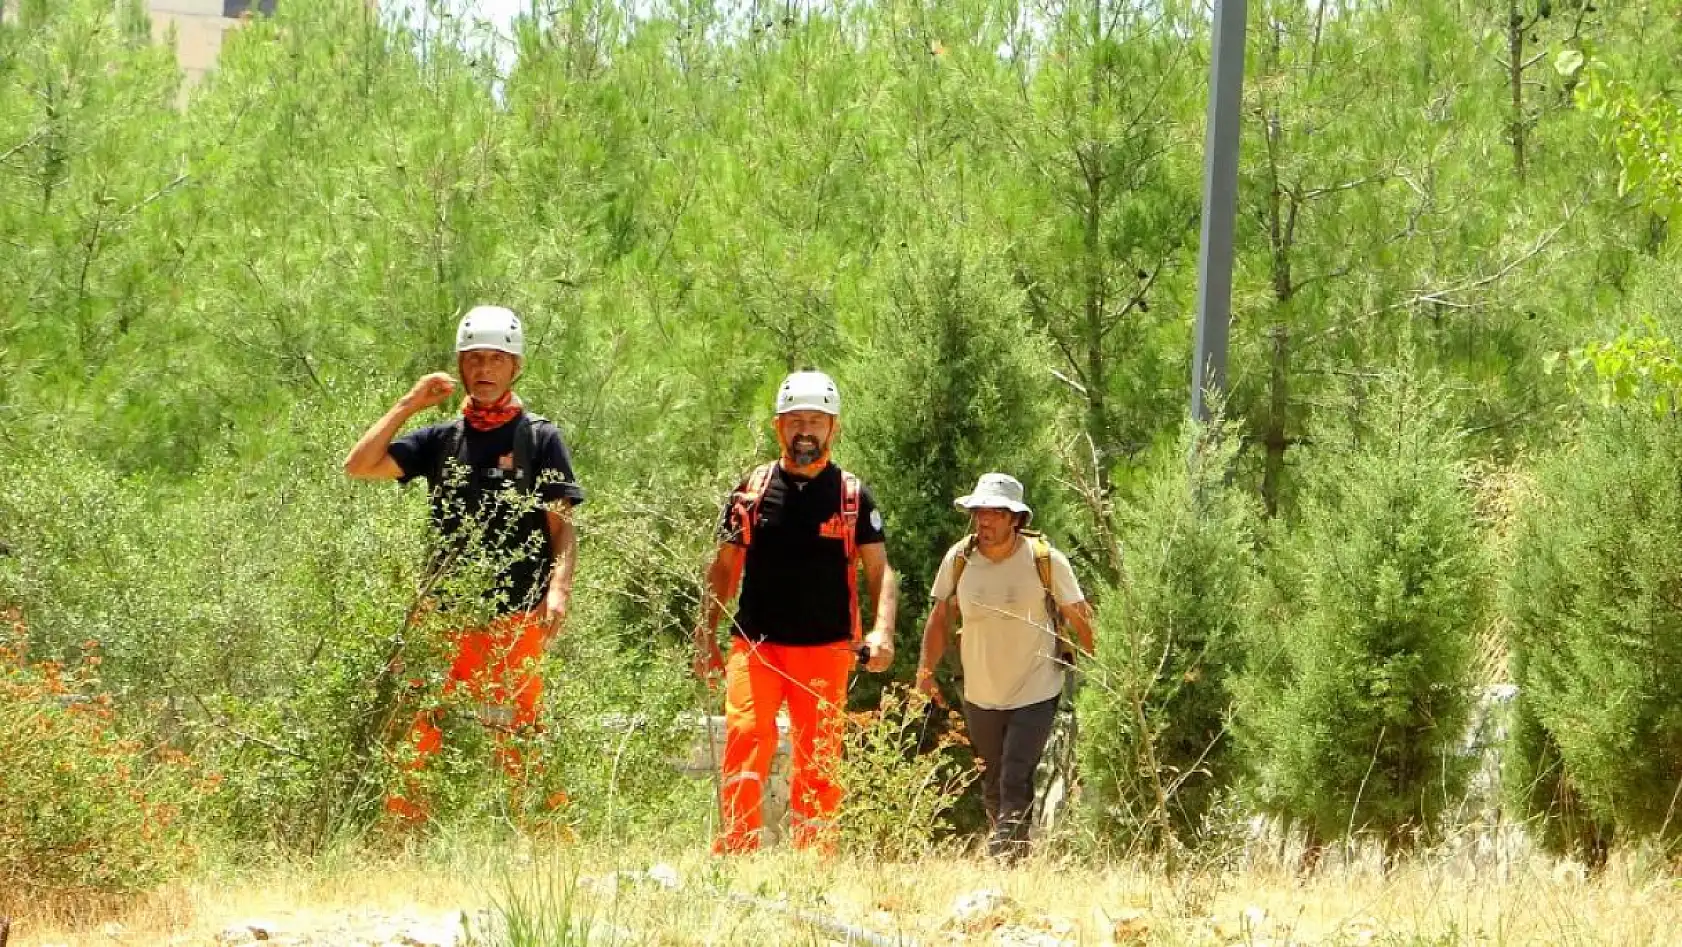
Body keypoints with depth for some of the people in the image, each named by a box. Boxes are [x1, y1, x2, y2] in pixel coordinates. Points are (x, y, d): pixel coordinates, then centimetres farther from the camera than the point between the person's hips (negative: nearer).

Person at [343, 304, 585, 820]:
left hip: (514, 618, -3)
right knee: (411, 736, -1)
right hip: (442, 613, 3)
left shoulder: (540, 438, 6)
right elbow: (358, 466, 6)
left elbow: (562, 525, 1)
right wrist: (408, 404, 3)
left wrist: (559, 586, -15)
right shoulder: (441, 438, 14)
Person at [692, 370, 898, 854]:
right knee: (744, 739, -16)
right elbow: (724, 567, 13)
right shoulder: (752, 489, 8)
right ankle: (735, 851, -18)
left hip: (825, 650, 0)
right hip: (755, 645, 0)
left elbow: (879, 569, 4)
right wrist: (706, 635, 7)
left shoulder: (852, 495, 6)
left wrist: (882, 631, -12)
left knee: (819, 761, 1)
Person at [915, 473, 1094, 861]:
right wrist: (926, 669, 7)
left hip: (1035, 693, -4)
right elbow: (940, 617, 10)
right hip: (981, 694, 4)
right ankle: (1001, 857, 28)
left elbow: (1080, 618, -3)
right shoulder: (959, 558, -4)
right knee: (992, 785, 13)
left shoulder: (1046, 560, -13)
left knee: (1016, 784, -16)